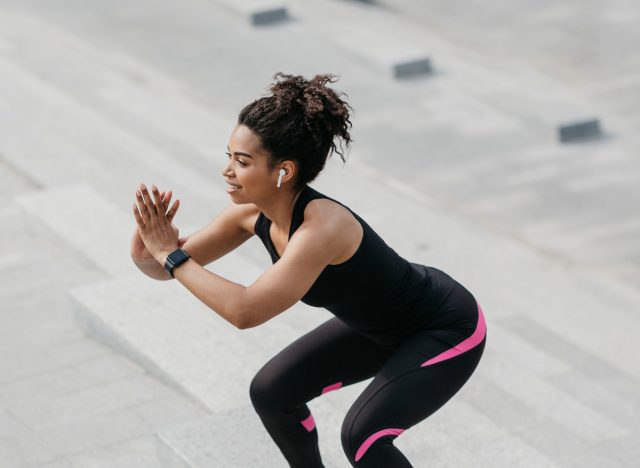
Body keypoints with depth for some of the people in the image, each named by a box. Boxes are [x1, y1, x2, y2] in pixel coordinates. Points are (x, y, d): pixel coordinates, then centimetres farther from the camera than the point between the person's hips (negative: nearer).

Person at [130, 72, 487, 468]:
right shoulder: (253, 211, -14)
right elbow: (169, 267, -7)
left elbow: (246, 311, -43)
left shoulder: (323, 225, -37)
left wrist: (171, 254, -36)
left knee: (362, 435, -25)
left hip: (449, 329, -8)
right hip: (383, 323, 8)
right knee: (271, 391, 5)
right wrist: (149, 249, -29)